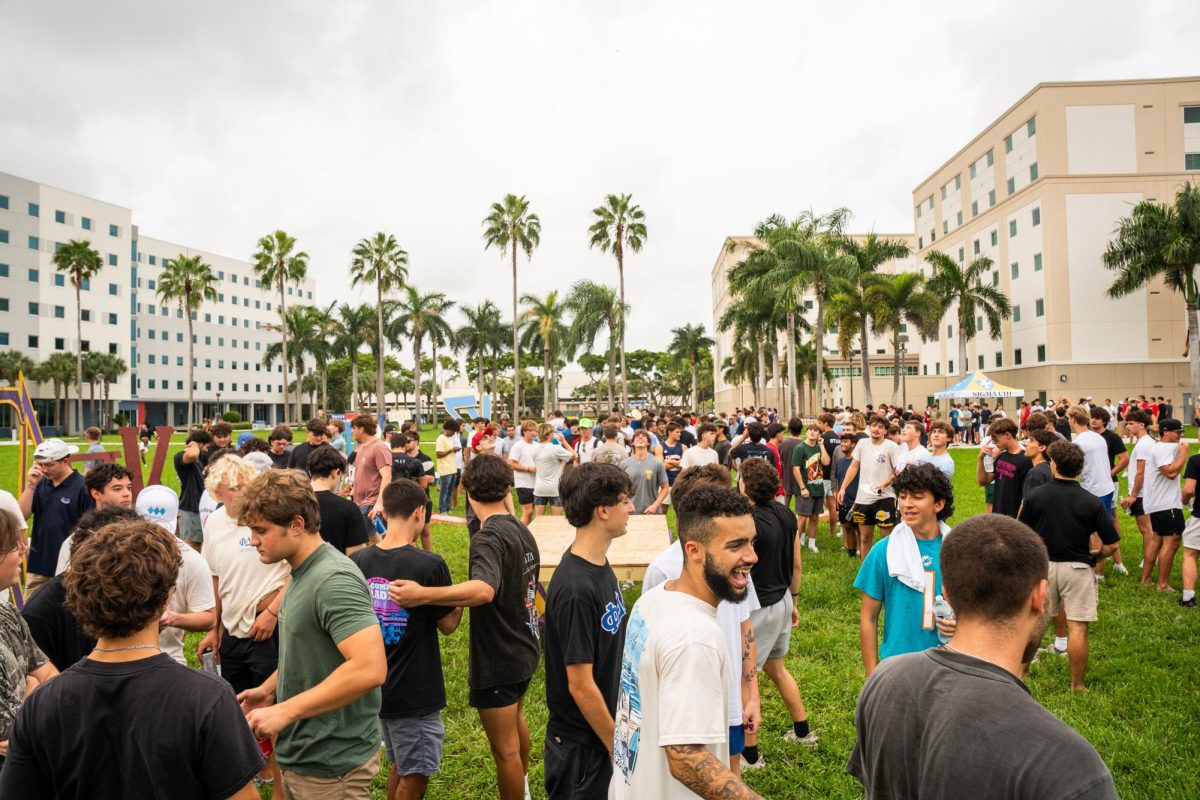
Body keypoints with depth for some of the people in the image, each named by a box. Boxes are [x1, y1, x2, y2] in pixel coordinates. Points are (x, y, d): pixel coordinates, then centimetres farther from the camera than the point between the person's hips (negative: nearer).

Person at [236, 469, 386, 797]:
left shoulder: (334, 580, -24)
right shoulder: (303, 573, 6)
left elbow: (370, 668, -33)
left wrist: (285, 711, -27)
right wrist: (269, 688, 9)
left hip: (331, 766, -8)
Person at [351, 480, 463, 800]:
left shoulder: (357, 561, -5)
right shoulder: (430, 565, -22)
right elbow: (448, 625, -10)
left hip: (376, 687, 6)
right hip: (415, 693, -6)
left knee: (400, 765, 25)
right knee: (415, 774, 11)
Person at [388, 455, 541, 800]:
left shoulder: (488, 538, -25)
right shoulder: (522, 530, 1)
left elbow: (484, 590, -44)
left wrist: (423, 594, -52)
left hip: (498, 660, -10)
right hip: (524, 650, 10)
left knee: (505, 748, 8)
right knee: (515, 718, 32)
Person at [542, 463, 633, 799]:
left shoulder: (600, 565, -1)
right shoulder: (576, 589, -29)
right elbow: (580, 686, -24)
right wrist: (617, 746, -14)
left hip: (608, 727, 8)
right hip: (582, 746, -8)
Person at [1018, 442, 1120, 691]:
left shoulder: (1034, 496, -8)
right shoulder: (1092, 502, -9)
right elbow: (1112, 544, -7)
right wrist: (1094, 554, 13)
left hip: (1042, 565, 2)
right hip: (1077, 568, -1)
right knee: (1078, 628, 3)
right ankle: (1077, 685, 11)